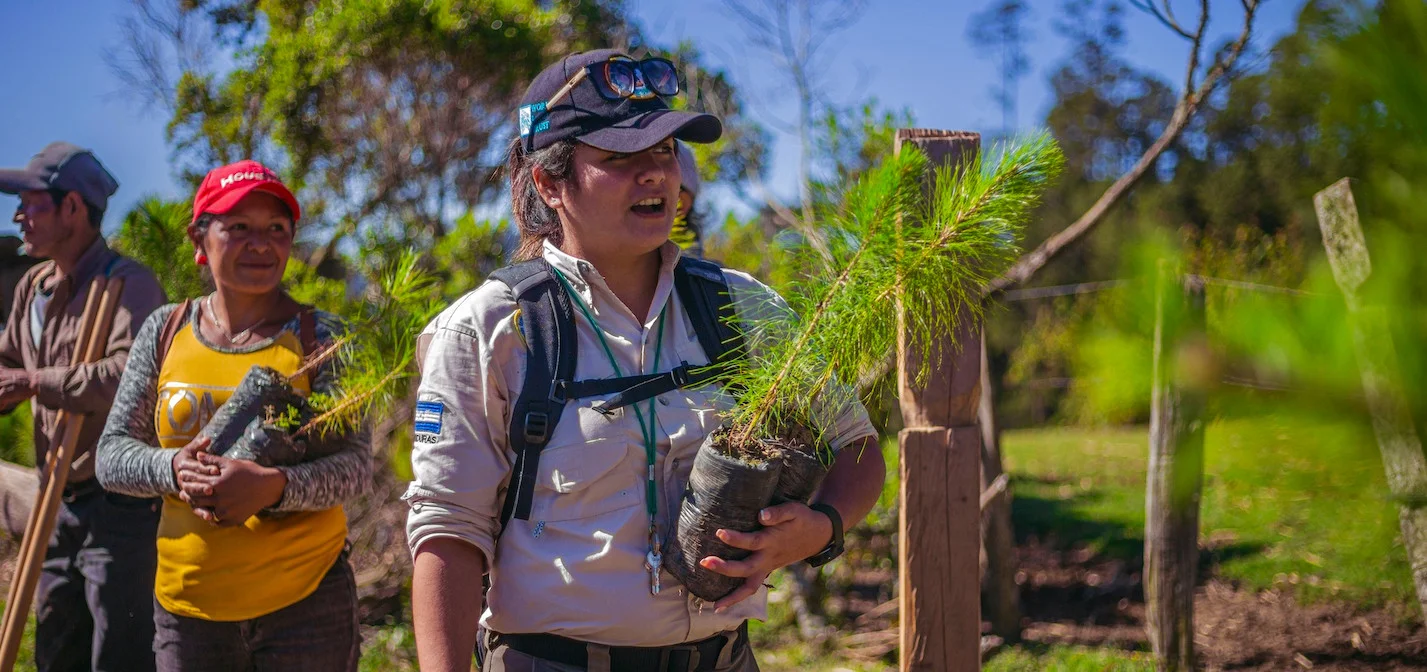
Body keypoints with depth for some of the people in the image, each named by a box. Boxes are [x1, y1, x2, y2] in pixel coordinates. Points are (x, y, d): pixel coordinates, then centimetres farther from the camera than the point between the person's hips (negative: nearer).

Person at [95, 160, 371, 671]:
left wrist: (274, 486, -27)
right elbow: (111, 456, 6)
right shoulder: (166, 332, 5)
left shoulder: (320, 337, -3)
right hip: (187, 604, 3)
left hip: (307, 603, -2)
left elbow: (354, 466, -8)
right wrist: (173, 469, -15)